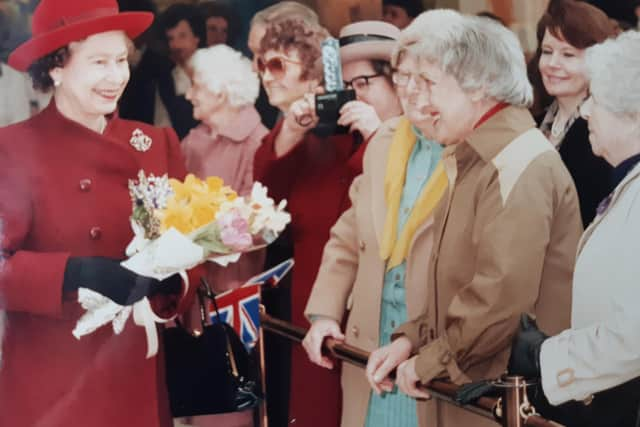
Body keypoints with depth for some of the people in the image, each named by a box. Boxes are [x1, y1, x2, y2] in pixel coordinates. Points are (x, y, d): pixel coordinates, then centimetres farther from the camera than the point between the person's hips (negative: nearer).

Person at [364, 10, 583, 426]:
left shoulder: (519, 165, -18)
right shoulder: (476, 161, 16)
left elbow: (503, 293, -25)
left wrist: (429, 362, -14)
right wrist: (412, 338, 5)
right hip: (467, 391, 9)